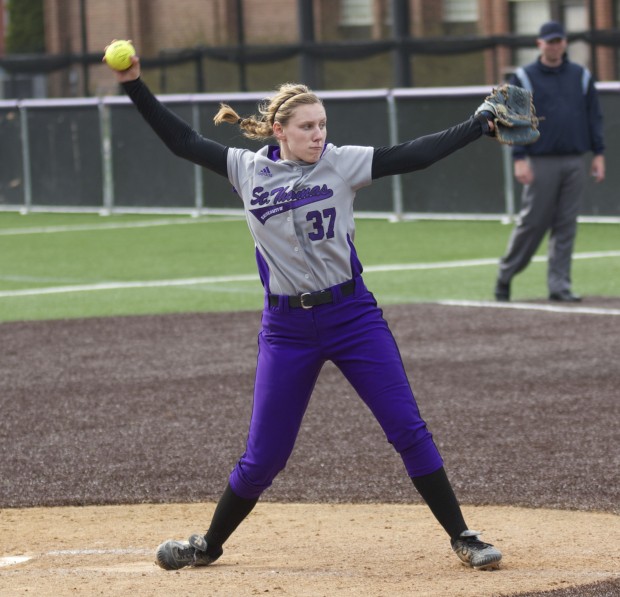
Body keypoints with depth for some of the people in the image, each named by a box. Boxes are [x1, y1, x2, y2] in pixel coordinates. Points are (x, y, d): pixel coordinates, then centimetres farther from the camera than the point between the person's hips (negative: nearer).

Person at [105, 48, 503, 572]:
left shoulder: (341, 163, -4)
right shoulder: (249, 170, 0)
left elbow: (414, 155, -9)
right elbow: (183, 141, 7)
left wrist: (481, 125, -16)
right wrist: (135, 85, 2)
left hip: (353, 316, -1)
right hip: (287, 327, 1)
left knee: (408, 429, -4)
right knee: (264, 455, 5)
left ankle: (462, 537, 5)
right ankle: (209, 546, 25)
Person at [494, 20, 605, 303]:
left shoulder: (581, 76, 13)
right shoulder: (524, 78, 2)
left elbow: (594, 117, 14)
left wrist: (598, 154, 5)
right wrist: (519, 159, -11)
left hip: (575, 162, 3)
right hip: (541, 162, -3)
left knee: (566, 226, 2)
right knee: (532, 222, -4)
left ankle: (559, 285, 4)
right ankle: (505, 275, 10)